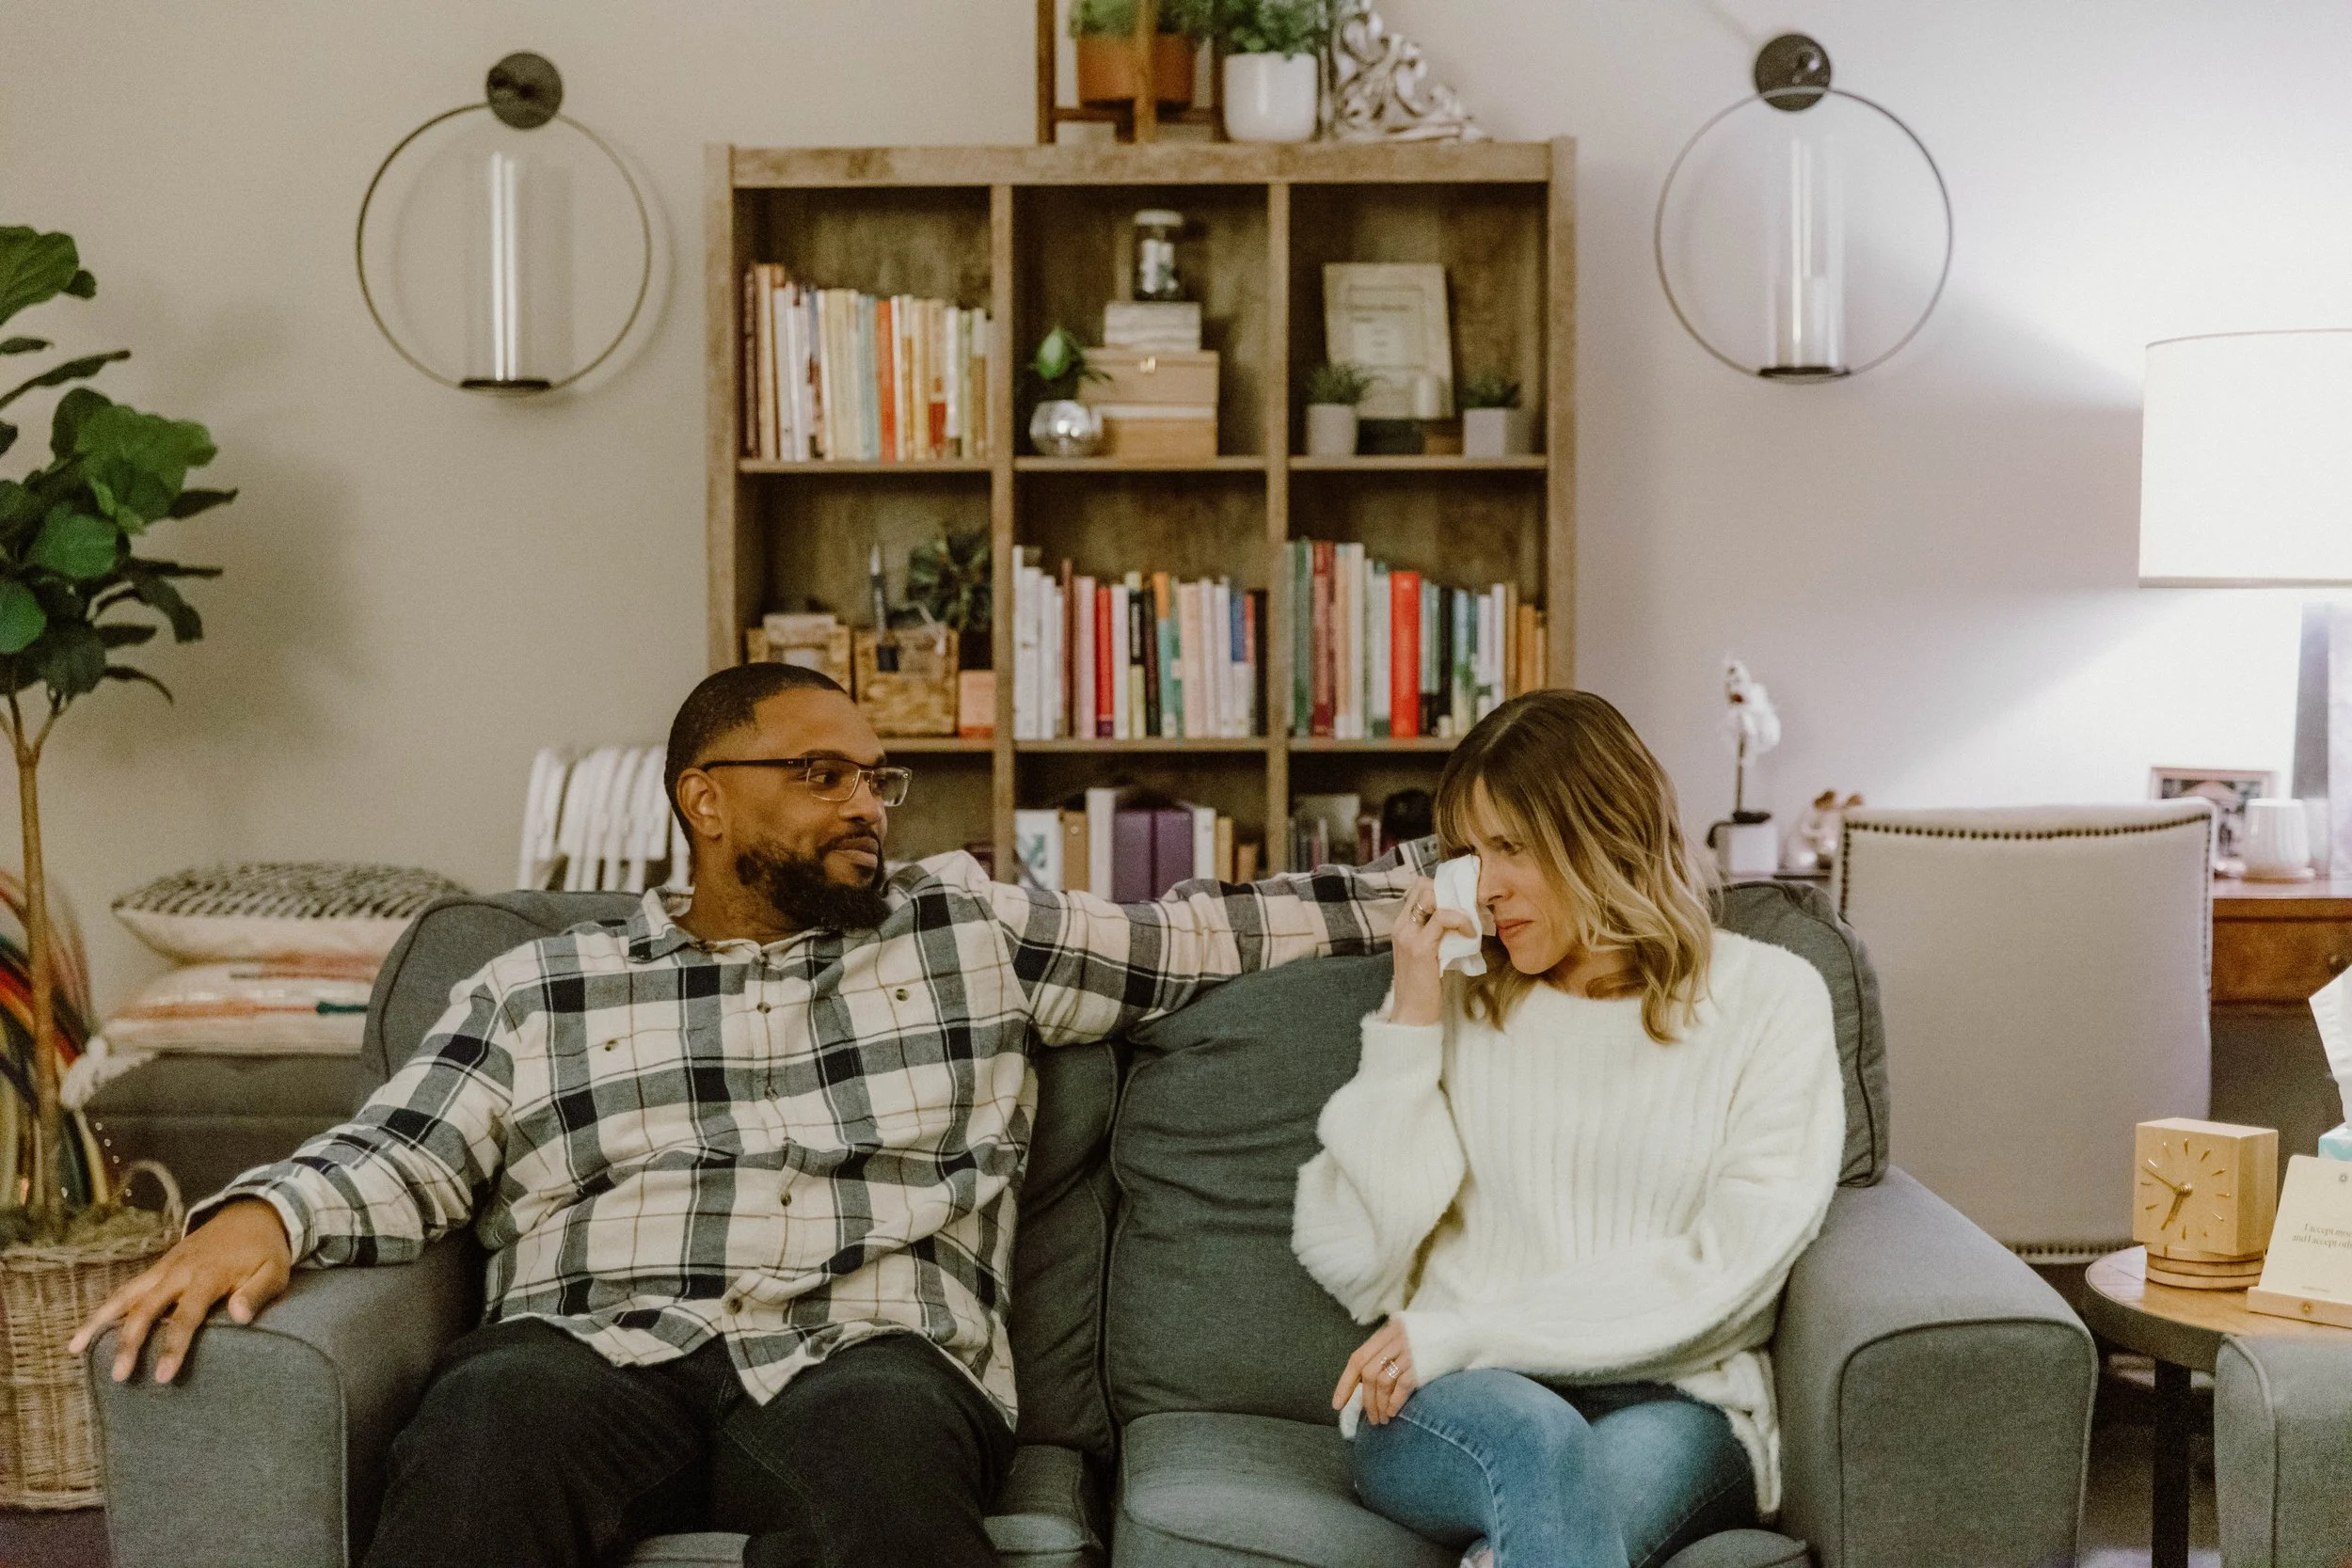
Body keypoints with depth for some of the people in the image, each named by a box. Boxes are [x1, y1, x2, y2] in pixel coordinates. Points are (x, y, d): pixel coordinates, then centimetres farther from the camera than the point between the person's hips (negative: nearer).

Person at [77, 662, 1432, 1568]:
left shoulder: (971, 930, 23)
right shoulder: (539, 992, 20)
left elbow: (1197, 938, 24)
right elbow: (396, 1158, 10)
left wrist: (1433, 890, 20)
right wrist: (261, 1217, -12)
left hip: (869, 1360, 0)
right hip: (601, 1356, 0)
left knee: (881, 1430, -37)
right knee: (500, 1410, -36)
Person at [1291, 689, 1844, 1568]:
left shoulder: (1768, 1000, 7)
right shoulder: (1461, 1004, 13)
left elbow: (1724, 1273, -5)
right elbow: (1351, 1264, 4)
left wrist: (1464, 1335, -9)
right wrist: (1408, 1025, -1)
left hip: (1670, 1405, -1)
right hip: (1448, 1405, 1)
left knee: (1644, 1459, -38)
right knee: (1534, 1435, -36)